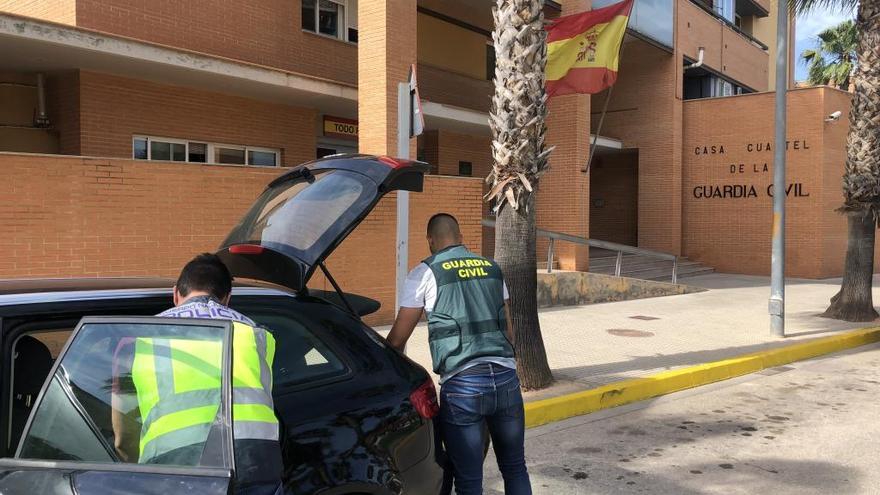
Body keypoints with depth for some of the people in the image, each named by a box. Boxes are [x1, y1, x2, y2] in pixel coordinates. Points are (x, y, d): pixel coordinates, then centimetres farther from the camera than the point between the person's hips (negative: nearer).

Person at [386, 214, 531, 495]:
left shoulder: (425, 273, 3)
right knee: (515, 468, 19)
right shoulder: (492, 268, 17)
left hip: (461, 384, -4)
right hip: (506, 377, 5)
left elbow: (398, 339, 5)